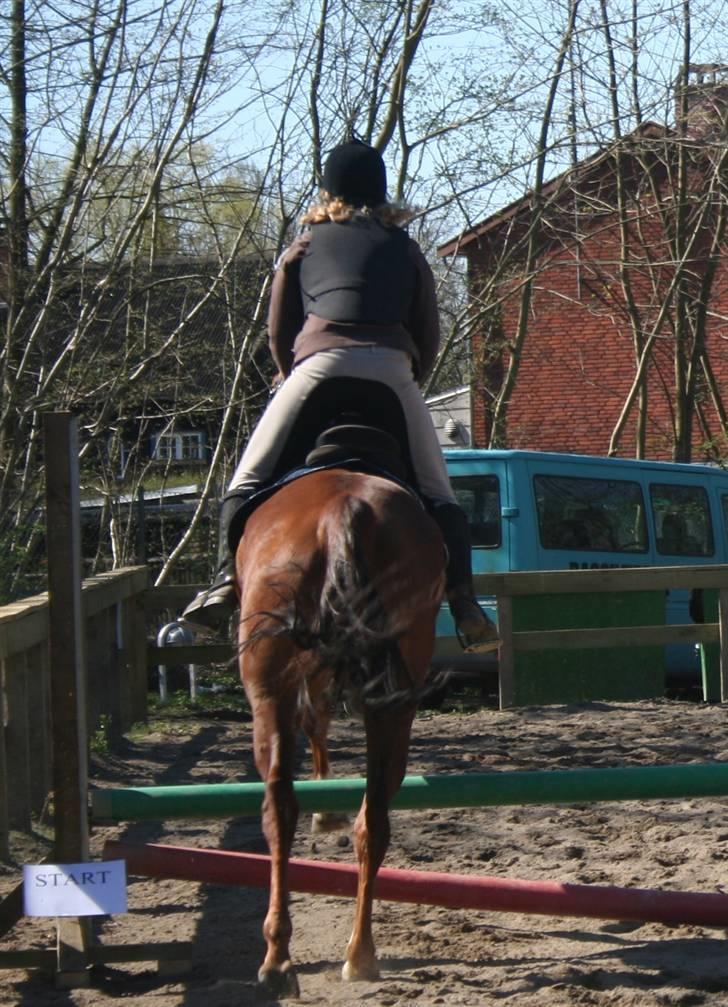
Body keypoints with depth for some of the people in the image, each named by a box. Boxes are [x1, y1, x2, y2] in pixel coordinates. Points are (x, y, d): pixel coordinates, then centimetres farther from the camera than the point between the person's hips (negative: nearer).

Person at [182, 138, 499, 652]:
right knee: (438, 493, 8)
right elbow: (429, 335, 18)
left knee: (248, 479, 4)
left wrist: (295, 379, 33)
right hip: (392, 368, 1)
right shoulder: (405, 249, 23)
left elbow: (278, 330, 20)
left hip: (321, 363, -1)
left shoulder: (305, 245, 22)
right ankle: (464, 603, -8)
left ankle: (228, 581, -16)